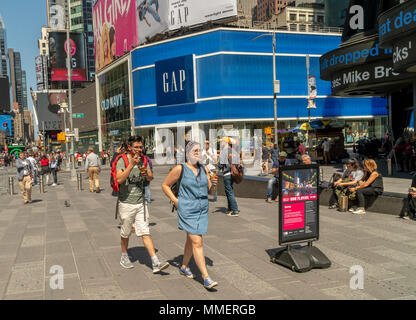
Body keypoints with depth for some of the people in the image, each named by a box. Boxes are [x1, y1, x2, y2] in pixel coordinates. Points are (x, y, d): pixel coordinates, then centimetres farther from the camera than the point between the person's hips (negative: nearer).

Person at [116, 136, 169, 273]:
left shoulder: (143, 160, 7)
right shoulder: (122, 160, -11)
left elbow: (151, 178, 5)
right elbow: (119, 179, -24)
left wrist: (146, 174, -17)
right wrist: (131, 165, -31)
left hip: (141, 202, 4)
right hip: (126, 203, -4)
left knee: (145, 233, 0)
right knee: (125, 233, 12)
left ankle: (155, 263, -5)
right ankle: (124, 257, 35)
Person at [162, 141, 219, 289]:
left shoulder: (204, 169, 7)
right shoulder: (180, 169, -7)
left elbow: (211, 192, 10)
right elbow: (165, 185, 2)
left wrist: (213, 184, -11)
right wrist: (175, 201, -6)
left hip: (202, 210, 6)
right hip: (187, 210, -6)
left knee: (191, 240, 19)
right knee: (197, 242, -10)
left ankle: (183, 267, 39)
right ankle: (206, 278, -8)